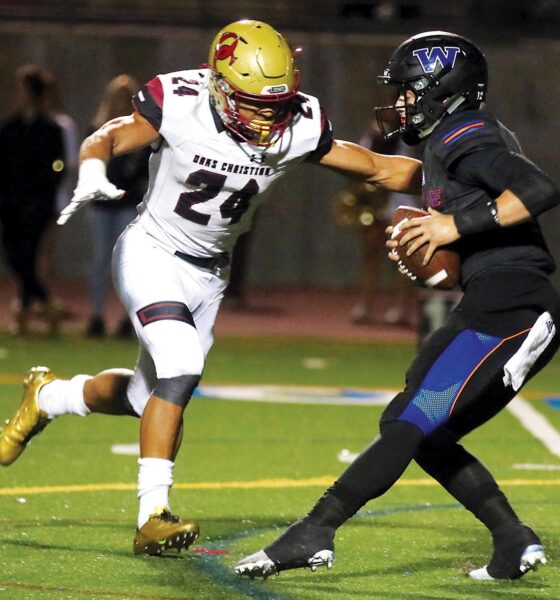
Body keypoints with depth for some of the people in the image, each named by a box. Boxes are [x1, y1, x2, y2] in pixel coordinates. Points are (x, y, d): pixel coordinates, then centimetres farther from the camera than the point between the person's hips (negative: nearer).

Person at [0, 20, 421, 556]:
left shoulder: (299, 127, -14)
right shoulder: (178, 104, -23)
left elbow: (378, 169, -5)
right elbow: (108, 139, -12)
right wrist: (92, 173, -34)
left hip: (209, 271, 5)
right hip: (153, 254, -5)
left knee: (145, 396, 11)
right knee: (181, 369, -26)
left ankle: (47, 397, 41)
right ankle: (153, 517, -22)